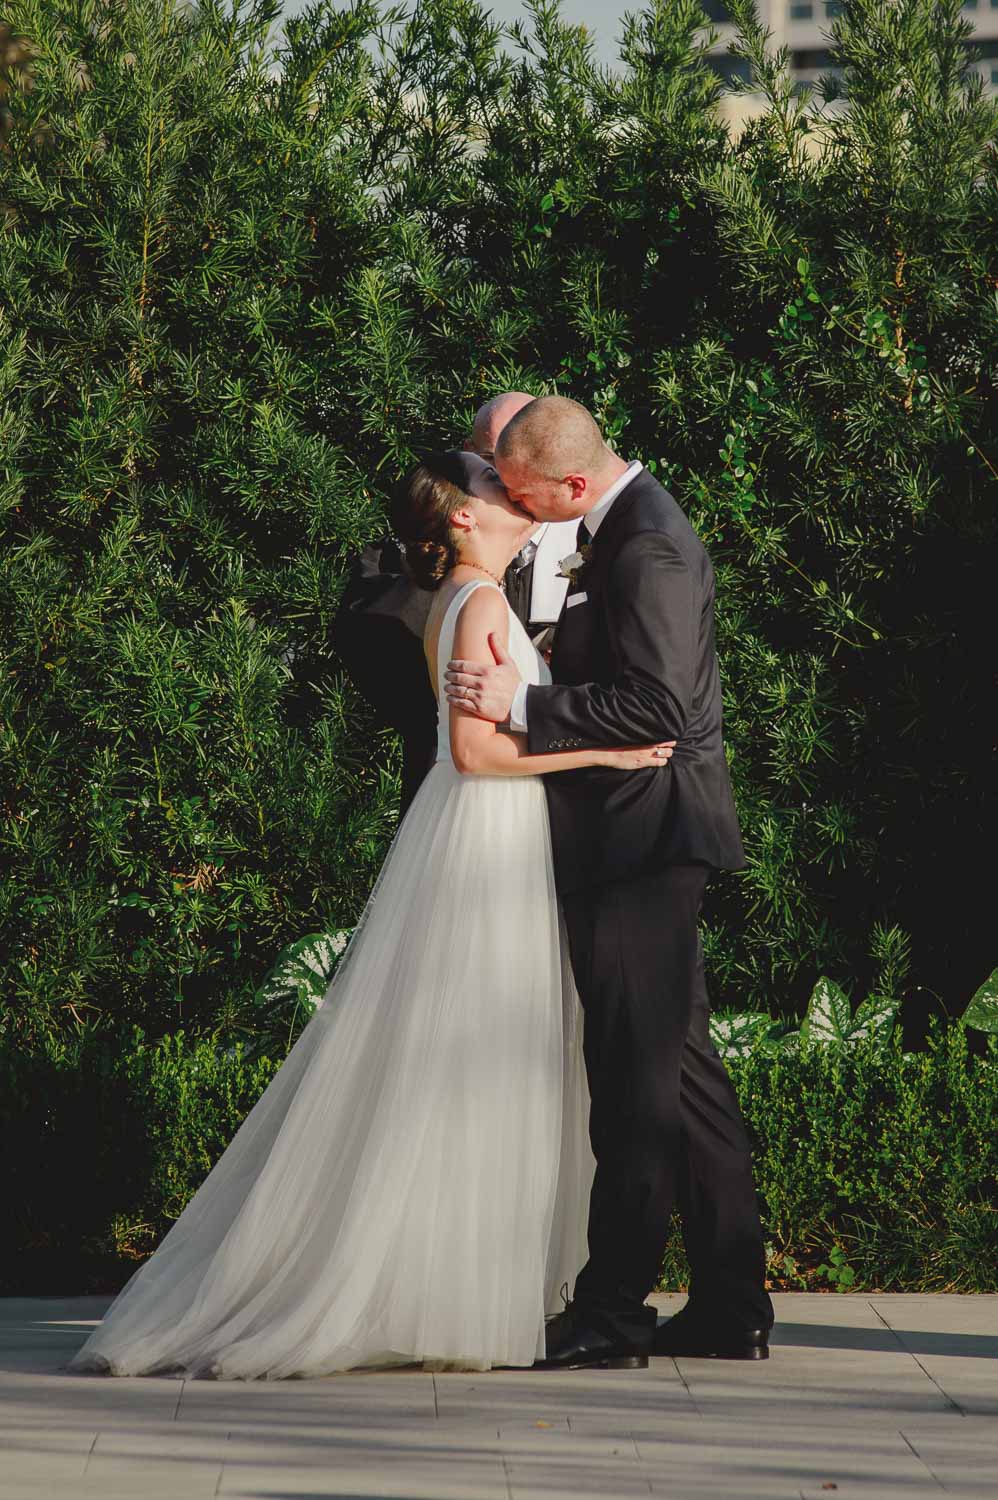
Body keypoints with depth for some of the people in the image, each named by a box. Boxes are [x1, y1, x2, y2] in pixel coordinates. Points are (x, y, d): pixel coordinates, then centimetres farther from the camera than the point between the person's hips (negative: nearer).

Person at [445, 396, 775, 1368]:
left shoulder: (648, 551, -18)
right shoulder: (625, 530, 14)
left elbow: (654, 711, -24)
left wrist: (522, 703, -22)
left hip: (641, 841, -11)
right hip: (641, 841, 11)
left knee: (634, 1080, -5)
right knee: (680, 1069, 12)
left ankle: (611, 1311, 1)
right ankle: (730, 1307, 17)